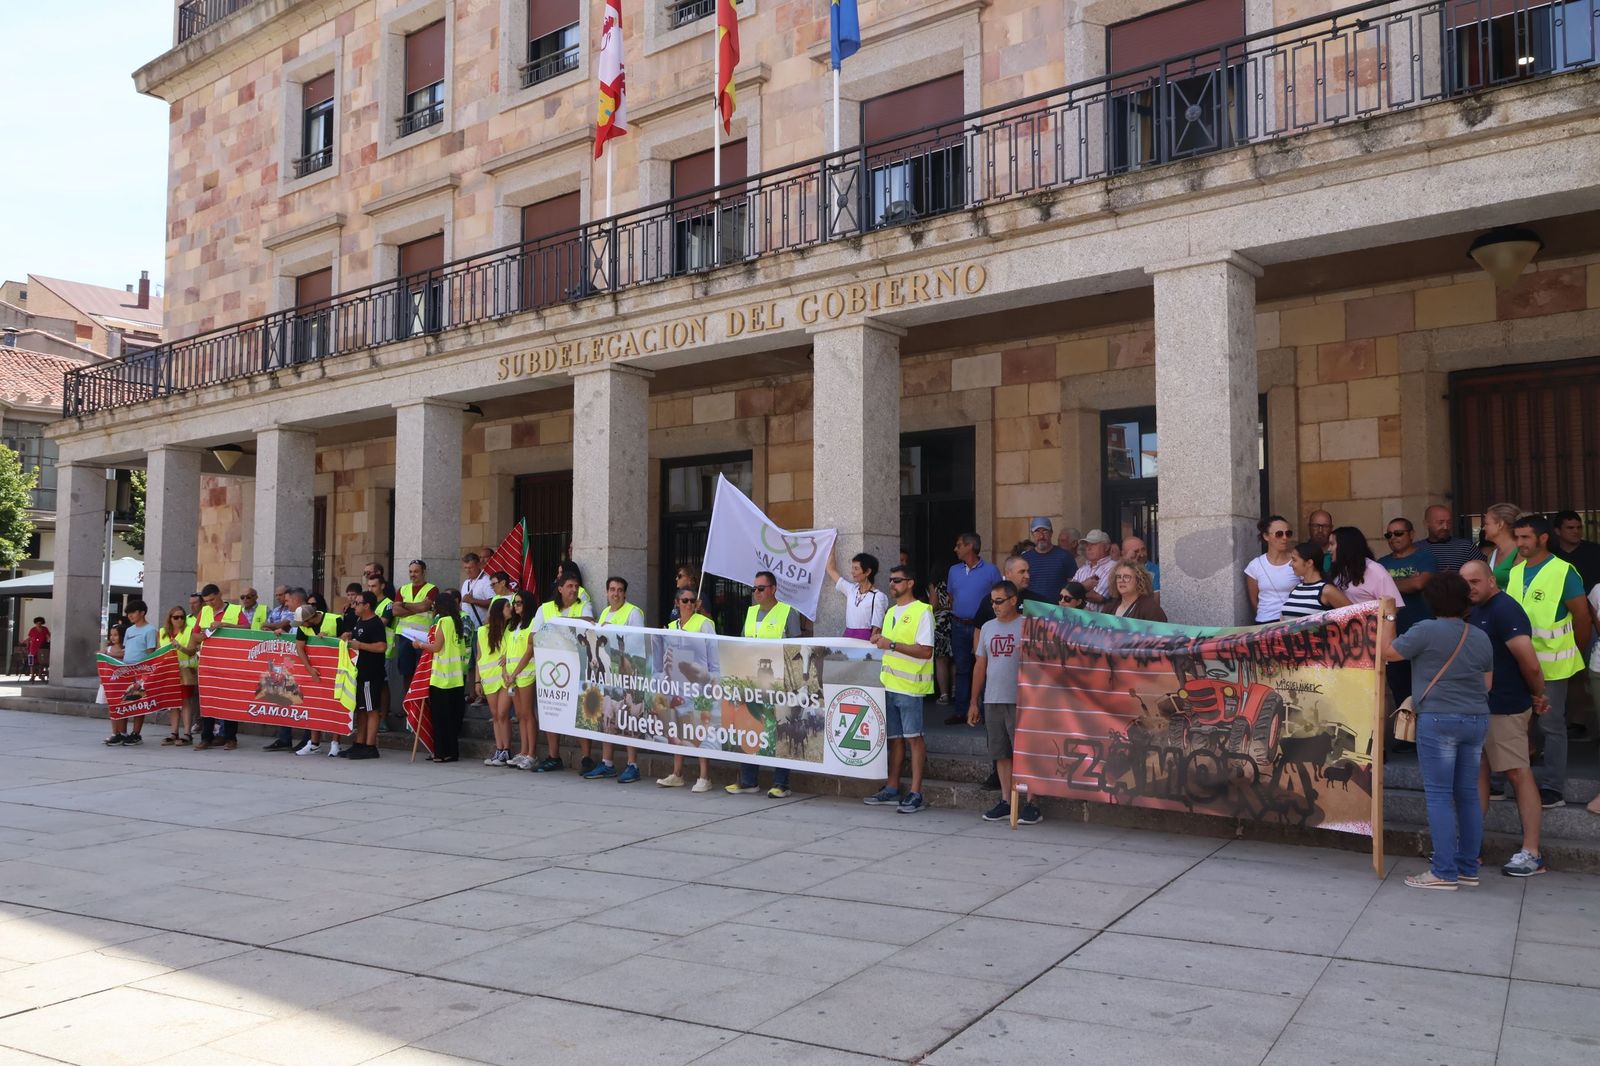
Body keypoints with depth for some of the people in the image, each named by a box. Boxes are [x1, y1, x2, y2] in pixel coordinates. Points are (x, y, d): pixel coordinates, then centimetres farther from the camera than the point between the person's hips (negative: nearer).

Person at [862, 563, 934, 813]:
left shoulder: (922, 611, -8)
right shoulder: (891, 612, 18)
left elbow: (925, 651, -17)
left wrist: (892, 645, -19)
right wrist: (880, 642, 6)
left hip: (910, 685, -8)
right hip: (889, 682, 8)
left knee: (913, 737, -4)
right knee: (894, 737, 12)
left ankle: (915, 793, -1)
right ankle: (892, 788, 19)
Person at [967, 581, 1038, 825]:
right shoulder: (988, 627, 13)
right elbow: (980, 665, 16)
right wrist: (974, 701, 15)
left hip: (1020, 701, -6)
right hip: (993, 701, 6)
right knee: (1000, 754, 10)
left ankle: (1030, 804, 3)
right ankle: (1006, 802, 18)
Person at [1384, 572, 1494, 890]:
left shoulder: (1427, 630, -11)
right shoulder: (1480, 637, 9)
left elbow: (1389, 653, -2)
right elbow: (1487, 683, 15)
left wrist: (1387, 623, 12)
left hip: (1439, 720, -6)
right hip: (1477, 720, 6)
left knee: (1439, 795, -3)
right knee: (1468, 795, 12)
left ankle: (1444, 872, -2)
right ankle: (1468, 868, 18)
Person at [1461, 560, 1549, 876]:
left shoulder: (1504, 610, -17)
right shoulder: (1476, 611, 12)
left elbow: (1530, 663, -21)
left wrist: (1537, 695, -6)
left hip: (1505, 708, -9)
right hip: (1480, 706, 9)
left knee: (1519, 774, -3)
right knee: (1477, 771, 12)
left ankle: (1531, 853, 2)